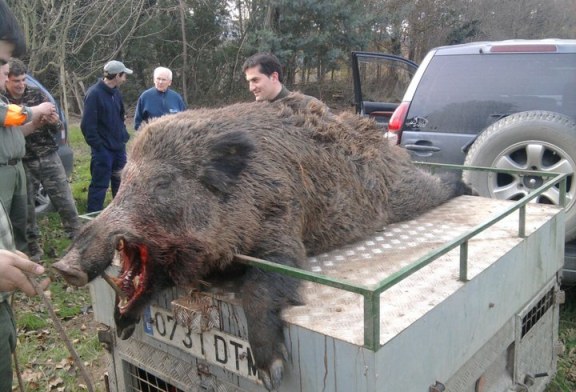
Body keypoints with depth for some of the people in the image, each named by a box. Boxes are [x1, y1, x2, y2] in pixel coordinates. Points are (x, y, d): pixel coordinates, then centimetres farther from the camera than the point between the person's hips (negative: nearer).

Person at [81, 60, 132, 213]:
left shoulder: (116, 93, 9)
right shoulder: (94, 93, -16)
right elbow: (87, 124, -18)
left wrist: (124, 136, 10)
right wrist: (98, 145, -17)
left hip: (119, 147, 8)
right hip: (103, 149, -8)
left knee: (121, 182, 17)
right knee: (100, 185, -1)